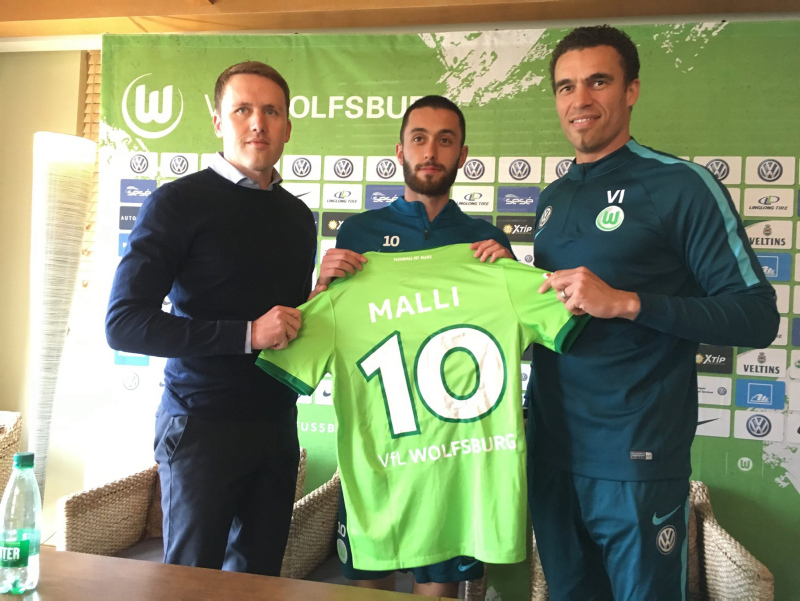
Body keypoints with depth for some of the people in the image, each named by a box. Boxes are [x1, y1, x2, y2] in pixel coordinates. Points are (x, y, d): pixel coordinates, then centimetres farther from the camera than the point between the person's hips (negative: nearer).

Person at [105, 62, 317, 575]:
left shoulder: (298, 216, 12)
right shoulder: (180, 202, -7)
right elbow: (123, 323, -14)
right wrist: (247, 334, -21)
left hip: (277, 423, 5)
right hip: (203, 426, -5)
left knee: (259, 575, 14)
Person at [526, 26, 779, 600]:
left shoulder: (682, 185, -8)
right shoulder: (553, 197, 12)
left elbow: (758, 315, -12)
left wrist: (627, 302, -22)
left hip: (636, 463, -6)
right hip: (550, 450, 6)